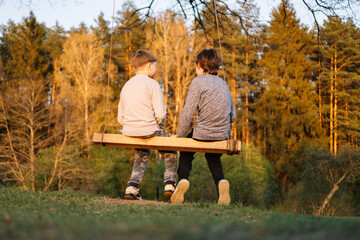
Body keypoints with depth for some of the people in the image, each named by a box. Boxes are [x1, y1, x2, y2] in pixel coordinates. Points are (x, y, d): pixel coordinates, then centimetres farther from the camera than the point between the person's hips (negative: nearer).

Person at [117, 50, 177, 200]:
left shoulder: (126, 86, 12)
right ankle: (170, 184, 9)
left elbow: (120, 118, 14)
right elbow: (160, 114, -14)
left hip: (128, 132, 6)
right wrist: (159, 126, 6)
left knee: (142, 154, 33)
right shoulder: (152, 84, -7)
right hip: (148, 130, -6)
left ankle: (133, 186, 18)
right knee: (170, 152, 20)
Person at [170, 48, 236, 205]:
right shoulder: (223, 83, 12)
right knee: (213, 156, 33)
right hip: (223, 135, 5)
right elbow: (233, 116, 12)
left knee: (186, 152, 25)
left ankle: (183, 179, 1)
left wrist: (180, 136, -2)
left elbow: (187, 113, -12)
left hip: (201, 133, -5)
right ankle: (221, 181, 6)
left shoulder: (198, 82, -7)